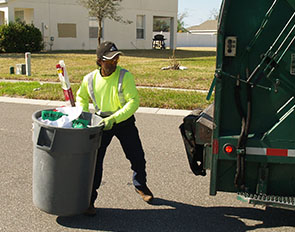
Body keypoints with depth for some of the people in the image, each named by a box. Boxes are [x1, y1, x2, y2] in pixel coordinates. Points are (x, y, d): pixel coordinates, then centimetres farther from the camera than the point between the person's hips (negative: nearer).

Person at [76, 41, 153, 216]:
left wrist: (114, 119, -31)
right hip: (102, 122, 1)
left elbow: (134, 101, -22)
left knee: (137, 157, 8)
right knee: (94, 159, -7)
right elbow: (81, 98, 12)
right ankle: (89, 199, 7)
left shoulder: (125, 76, -17)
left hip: (124, 121, -1)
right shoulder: (90, 79, -8)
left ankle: (141, 186, 38)